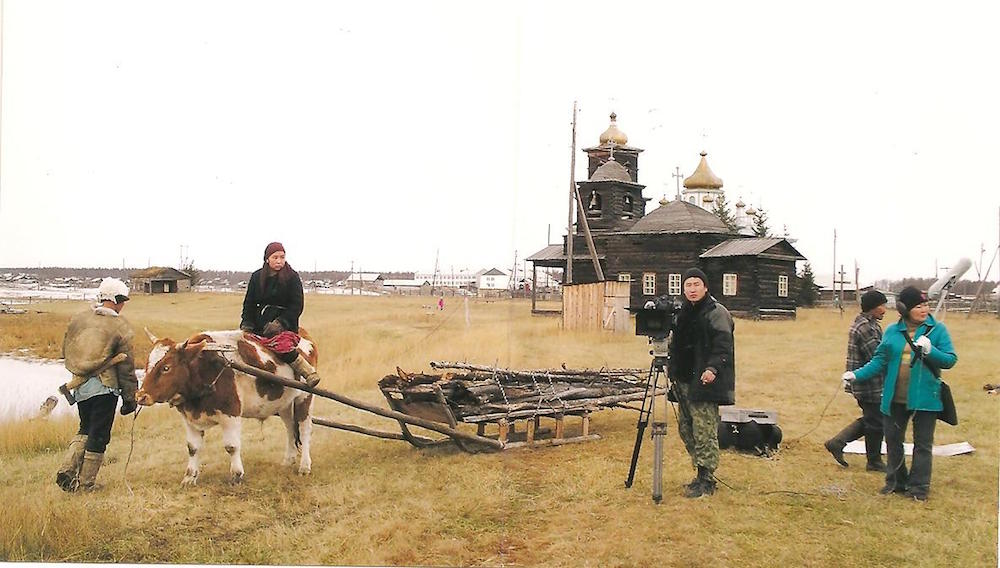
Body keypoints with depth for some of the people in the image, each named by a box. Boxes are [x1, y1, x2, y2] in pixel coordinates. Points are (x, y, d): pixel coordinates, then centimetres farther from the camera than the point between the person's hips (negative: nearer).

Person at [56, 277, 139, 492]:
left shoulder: (78, 319, 6)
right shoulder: (121, 327, -8)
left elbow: (66, 351, 15)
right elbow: (127, 367, -7)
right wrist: (130, 398, 0)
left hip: (79, 386, 6)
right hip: (105, 387, -5)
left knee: (86, 429, 23)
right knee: (99, 435, 6)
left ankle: (68, 469, 7)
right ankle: (87, 483, 12)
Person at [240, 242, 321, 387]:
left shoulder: (292, 278, 0)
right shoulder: (257, 277, 12)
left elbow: (297, 306, -4)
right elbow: (249, 303, 16)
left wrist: (280, 323, -17)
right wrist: (247, 323, -2)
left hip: (284, 324, -5)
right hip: (259, 322, 6)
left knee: (282, 345, -33)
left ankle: (310, 373, -32)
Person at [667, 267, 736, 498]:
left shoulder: (717, 312, -6)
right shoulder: (683, 313, 18)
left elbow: (723, 345, -15)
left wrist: (713, 368, -27)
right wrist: (671, 366, 18)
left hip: (705, 384, -8)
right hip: (684, 382, 8)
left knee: (704, 432, -8)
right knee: (685, 428, 10)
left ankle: (706, 481, 0)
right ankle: (701, 474, 21)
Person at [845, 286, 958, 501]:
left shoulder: (937, 329, -3)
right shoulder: (892, 331, 3)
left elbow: (950, 360, -5)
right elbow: (880, 361, 5)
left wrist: (931, 351, -22)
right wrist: (857, 375, -6)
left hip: (925, 398, -3)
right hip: (894, 399, 3)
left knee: (922, 443, 5)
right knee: (893, 440, 13)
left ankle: (918, 487, 16)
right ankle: (896, 481, 29)